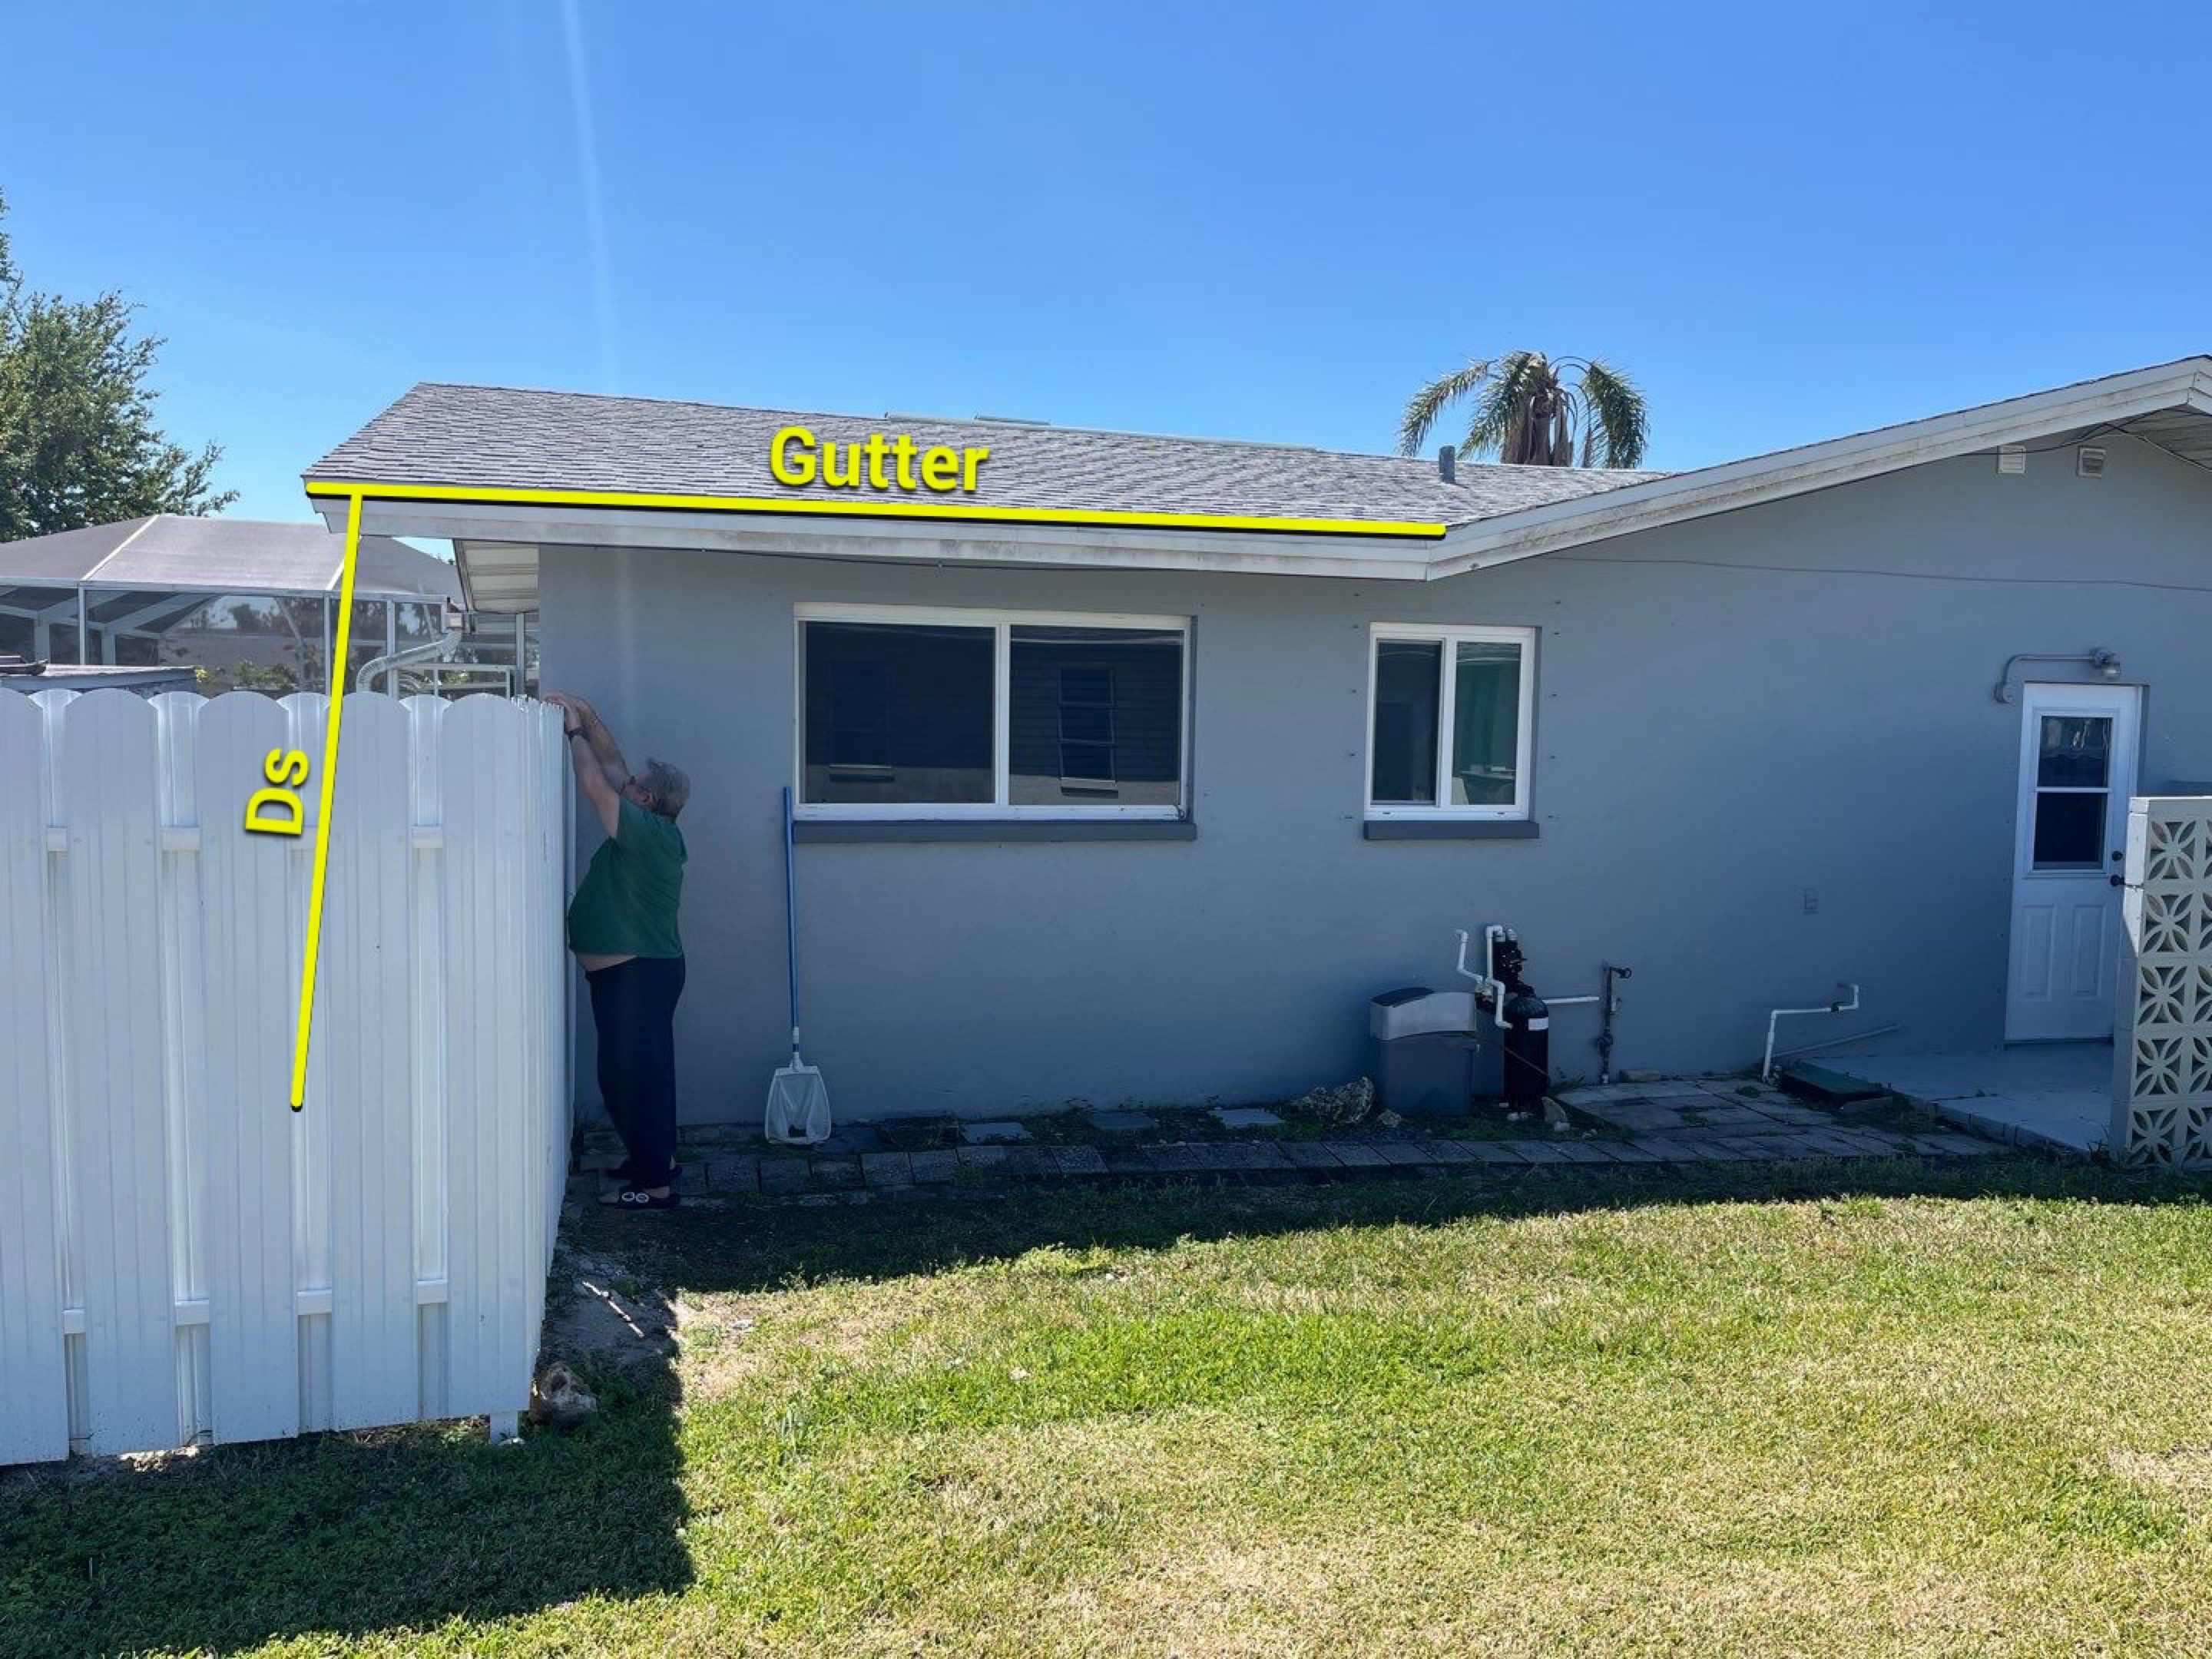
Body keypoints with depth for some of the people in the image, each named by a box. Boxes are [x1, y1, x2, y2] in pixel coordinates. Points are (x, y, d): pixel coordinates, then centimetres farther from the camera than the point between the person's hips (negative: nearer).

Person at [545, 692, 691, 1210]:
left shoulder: (647, 831, -18)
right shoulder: (652, 830, 9)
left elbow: (594, 781, -21)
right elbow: (613, 765, 15)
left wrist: (575, 730, -7)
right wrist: (585, 715, 11)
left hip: (636, 974, -10)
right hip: (638, 969, 10)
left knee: (630, 1074, -6)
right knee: (643, 1070, 20)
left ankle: (655, 1182, -1)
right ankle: (657, 1156, 33)